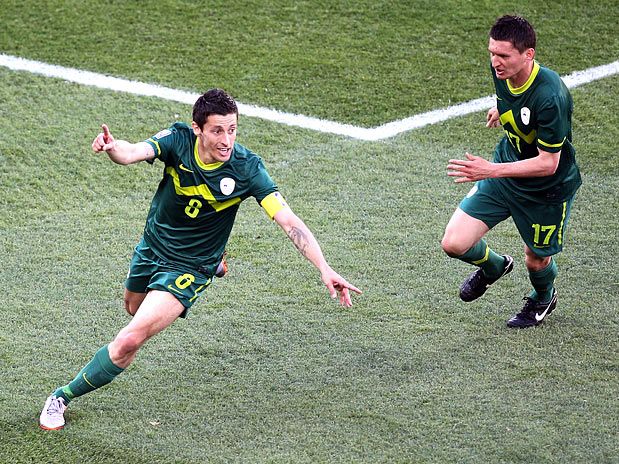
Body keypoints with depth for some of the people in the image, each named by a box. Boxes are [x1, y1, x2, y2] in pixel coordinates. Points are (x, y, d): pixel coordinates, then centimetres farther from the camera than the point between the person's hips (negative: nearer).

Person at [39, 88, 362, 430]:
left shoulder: (246, 168, -26)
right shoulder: (178, 139, -21)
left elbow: (289, 222, -28)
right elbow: (134, 152, -41)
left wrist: (324, 269, -40)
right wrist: (112, 148, -66)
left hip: (188, 267, -4)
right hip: (151, 246, 5)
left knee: (129, 342, -20)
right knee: (134, 308, 36)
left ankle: (64, 396, 2)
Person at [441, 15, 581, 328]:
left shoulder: (550, 97, -36)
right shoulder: (502, 71, -14)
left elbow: (547, 163, -31)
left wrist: (491, 171, -38)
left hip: (547, 189, -6)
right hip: (506, 168, 6)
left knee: (536, 260, 15)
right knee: (454, 244, -4)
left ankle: (543, 298, 53)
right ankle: (494, 266, 31)